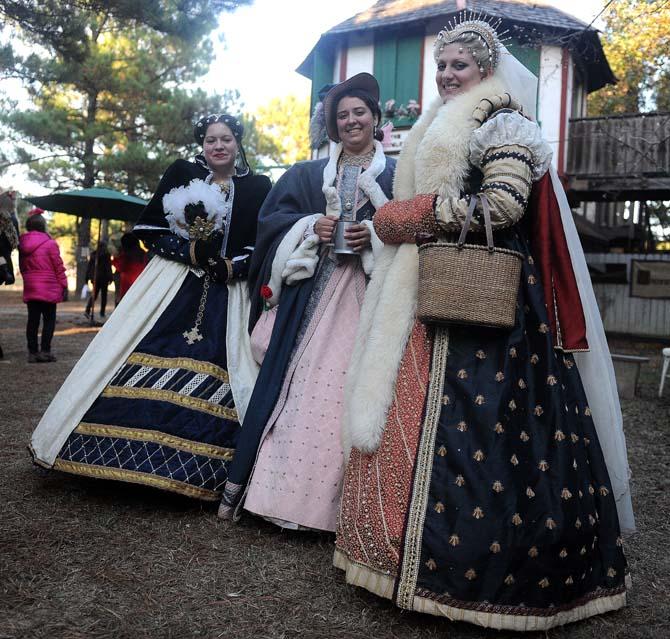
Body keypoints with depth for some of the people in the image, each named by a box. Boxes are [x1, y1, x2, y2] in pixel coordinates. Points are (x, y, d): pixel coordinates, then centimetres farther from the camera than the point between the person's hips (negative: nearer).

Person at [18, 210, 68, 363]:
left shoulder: (22, 244, 7)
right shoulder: (50, 244, -9)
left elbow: (22, 267, 14)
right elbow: (58, 267, -8)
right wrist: (64, 285, -1)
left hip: (29, 288, 5)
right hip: (48, 289, -5)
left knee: (32, 320, 8)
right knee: (49, 319, 3)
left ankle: (32, 352, 10)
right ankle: (45, 351, -2)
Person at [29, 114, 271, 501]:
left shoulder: (258, 187, 6)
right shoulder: (181, 173, 7)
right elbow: (149, 229, 3)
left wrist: (232, 266, -13)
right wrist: (190, 252, -11)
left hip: (228, 294, 0)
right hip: (173, 286, 0)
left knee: (219, 377, -5)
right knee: (146, 363, -4)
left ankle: (199, 471, 5)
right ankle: (133, 456, 11)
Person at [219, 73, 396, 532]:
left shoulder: (396, 174, 11)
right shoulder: (309, 173, 18)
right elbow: (272, 215, 12)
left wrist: (375, 235, -13)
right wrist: (311, 226, -6)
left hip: (369, 293, -1)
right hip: (312, 289, 2)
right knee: (292, 382, -3)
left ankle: (347, 505, 4)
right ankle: (242, 482, 3)